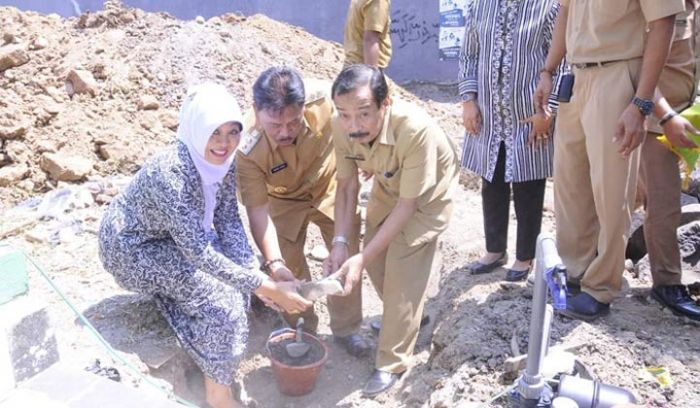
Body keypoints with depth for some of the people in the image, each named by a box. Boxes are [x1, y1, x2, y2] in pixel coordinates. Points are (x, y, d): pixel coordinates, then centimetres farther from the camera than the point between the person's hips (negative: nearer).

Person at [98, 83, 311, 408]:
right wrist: (267, 288, -37)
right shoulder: (170, 172, -37)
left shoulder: (223, 160, -15)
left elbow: (229, 222, -6)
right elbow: (199, 251, -37)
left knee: (238, 274, -5)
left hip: (174, 236, 7)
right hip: (132, 248, -7)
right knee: (220, 299, -17)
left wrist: (255, 274, -19)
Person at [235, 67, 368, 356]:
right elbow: (257, 210, -32)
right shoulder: (248, 151, -39)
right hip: (285, 199, -1)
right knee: (290, 269, 1)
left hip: (330, 184, 2)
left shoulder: (325, 98, -37)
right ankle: (302, 330, 27)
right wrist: (274, 262, -43)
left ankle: (346, 329, 25)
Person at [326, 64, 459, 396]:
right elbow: (347, 185, -12)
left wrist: (361, 258, -34)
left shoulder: (414, 129, -42)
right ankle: (404, 317, 40)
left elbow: (407, 205, -32)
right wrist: (340, 242, -22)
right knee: (377, 262, 8)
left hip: (427, 193, -5)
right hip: (388, 185, 5)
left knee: (402, 271, -9)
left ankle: (392, 363, 9)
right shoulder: (343, 127, -27)